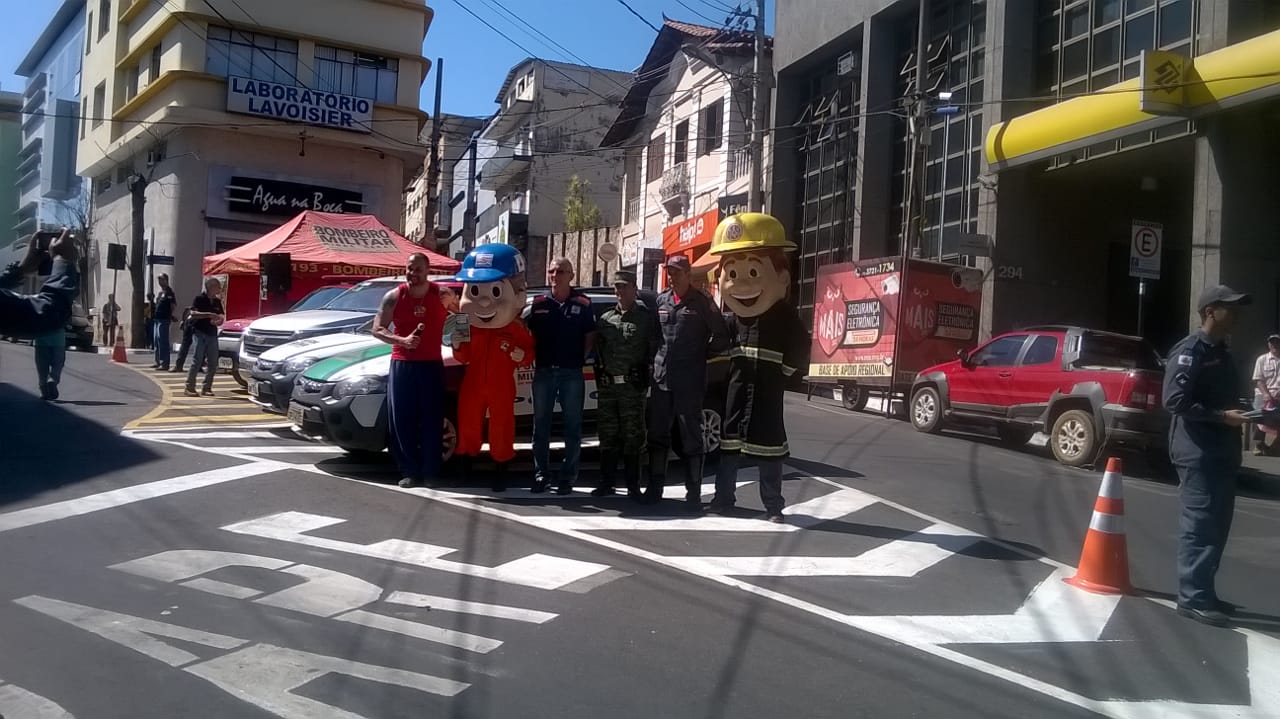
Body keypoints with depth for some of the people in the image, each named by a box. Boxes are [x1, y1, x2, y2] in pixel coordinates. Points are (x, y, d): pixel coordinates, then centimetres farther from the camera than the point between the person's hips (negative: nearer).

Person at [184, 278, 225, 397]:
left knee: (213, 363, 3)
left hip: (212, 334, 6)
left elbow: (222, 316, 20)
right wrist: (209, 315, -22)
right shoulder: (199, 299, -4)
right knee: (197, 361, -8)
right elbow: (193, 314, -16)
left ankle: (207, 388, 11)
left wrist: (220, 319, -3)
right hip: (200, 333, -6)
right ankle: (190, 387, -2)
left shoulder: (217, 301, 13)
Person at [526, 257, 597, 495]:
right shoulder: (539, 303, 6)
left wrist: (580, 359, -4)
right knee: (541, 425, 6)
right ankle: (541, 474, 14)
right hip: (544, 371, 2)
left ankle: (568, 476, 11)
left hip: (572, 373, -2)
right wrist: (535, 358, 2)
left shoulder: (583, 303, 1)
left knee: (573, 427, 3)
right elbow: (531, 334, 13)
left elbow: (590, 337, 4)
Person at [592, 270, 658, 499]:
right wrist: (600, 376, 7)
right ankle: (607, 482, 17)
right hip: (607, 385, 4)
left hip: (632, 385, -4)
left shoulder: (645, 317, 0)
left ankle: (633, 486, 6)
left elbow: (653, 350, -4)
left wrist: (645, 376, -9)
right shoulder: (605, 319, 13)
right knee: (608, 435, 9)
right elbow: (597, 350, 16)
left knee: (632, 436, 0)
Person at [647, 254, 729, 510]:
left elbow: (721, 336, 0)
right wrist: (656, 358, 8)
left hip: (689, 382, -4)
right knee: (657, 435, 9)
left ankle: (693, 492, 6)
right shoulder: (661, 301, 10)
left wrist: (703, 355, 2)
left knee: (691, 438, 1)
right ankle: (655, 487, 19)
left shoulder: (701, 302, -2)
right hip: (661, 379, 4)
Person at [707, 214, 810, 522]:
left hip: (767, 406, -3)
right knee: (727, 457, 11)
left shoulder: (787, 321, -6)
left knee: (769, 462, 4)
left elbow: (798, 359, -2)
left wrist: (772, 378, -8)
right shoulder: (729, 322, 1)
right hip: (734, 403, 3)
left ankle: (773, 507, 13)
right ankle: (723, 499, 22)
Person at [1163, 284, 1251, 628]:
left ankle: (1202, 591, 23)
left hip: (1221, 451, 10)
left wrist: (1239, 412, 9)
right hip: (1197, 452, -9)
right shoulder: (1190, 351, -12)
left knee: (1217, 523, 13)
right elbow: (1175, 400, -21)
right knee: (1199, 523, -7)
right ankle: (1192, 598, -3)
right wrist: (1222, 416, -23)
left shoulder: (1222, 352, 17)